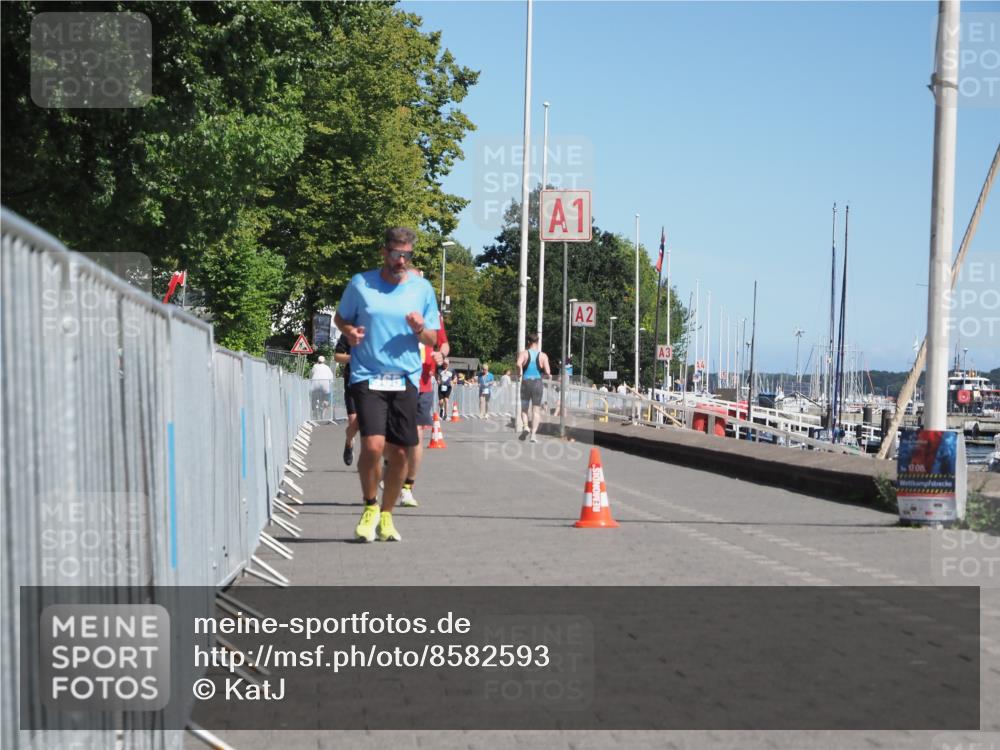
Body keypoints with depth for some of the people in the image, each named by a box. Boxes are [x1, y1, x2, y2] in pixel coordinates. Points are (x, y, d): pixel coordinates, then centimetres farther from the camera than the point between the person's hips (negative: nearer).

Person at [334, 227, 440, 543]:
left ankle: (386, 515, 22)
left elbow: (432, 340, 12)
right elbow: (340, 317, 16)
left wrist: (420, 330, -11)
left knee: (398, 453, 2)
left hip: (405, 380, 2)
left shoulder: (422, 289, 6)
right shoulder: (360, 284, 1)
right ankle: (370, 508, 8)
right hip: (367, 377, -2)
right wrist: (349, 331, -7)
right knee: (373, 446, -17)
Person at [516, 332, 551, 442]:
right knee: (536, 410, 5)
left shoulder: (523, 353, -2)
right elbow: (547, 372, -7)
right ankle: (533, 434, -4)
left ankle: (526, 427, -9)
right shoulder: (543, 355, 1)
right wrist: (549, 375, 16)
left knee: (524, 408, 15)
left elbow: (519, 364, -22)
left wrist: (519, 375, -6)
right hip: (538, 383, 0)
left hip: (526, 382, 0)